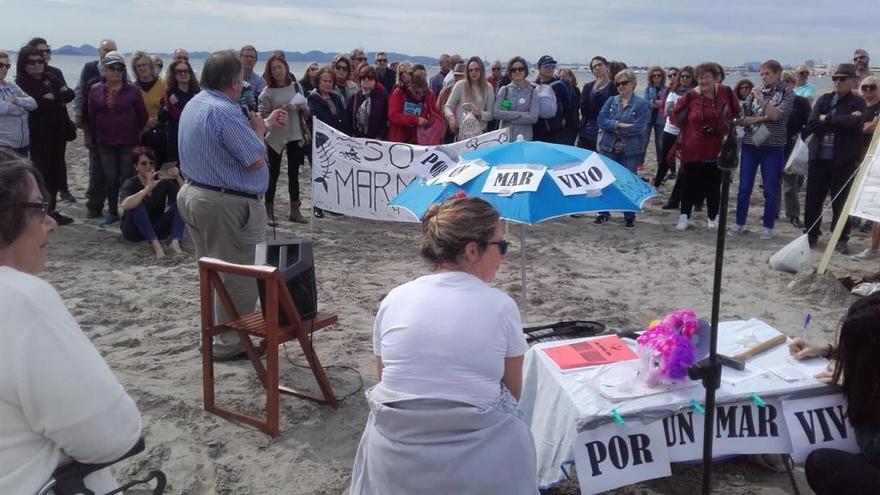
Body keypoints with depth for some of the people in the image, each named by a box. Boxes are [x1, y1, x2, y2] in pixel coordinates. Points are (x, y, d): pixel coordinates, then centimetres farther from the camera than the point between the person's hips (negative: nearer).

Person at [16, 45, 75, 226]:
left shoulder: (51, 78, 14)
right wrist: (59, 99, -7)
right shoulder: (22, 84, -4)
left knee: (55, 172, 9)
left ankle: (51, 210, 18)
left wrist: (53, 97, -13)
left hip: (58, 132, 6)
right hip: (39, 135, -6)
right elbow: (37, 104, -17)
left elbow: (70, 94, 1)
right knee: (43, 172, -5)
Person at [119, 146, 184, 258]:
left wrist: (178, 177, -30)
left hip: (156, 229, 3)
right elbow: (125, 205, -35)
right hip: (134, 231, -3)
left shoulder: (163, 181, -4)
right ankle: (155, 243, -37)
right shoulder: (130, 184, -12)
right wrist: (148, 188, -42)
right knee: (138, 204, -30)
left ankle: (175, 241, -34)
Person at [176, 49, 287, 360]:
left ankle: (216, 332, 30)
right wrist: (259, 130, -3)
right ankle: (230, 343, 9)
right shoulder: (224, 112, -21)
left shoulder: (195, 104, 11)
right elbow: (256, 160, -20)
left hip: (193, 194, 11)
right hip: (227, 204, -10)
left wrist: (264, 124, 22)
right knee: (239, 276, 1)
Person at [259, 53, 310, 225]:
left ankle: (295, 211, 16)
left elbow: (306, 112, 12)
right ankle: (269, 212, 11)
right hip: (275, 137, -3)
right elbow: (263, 116, -10)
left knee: (294, 173, 8)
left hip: (295, 136, 3)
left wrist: (303, 108, -10)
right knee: (273, 174, 2)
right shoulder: (267, 92, -6)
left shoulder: (296, 87, 5)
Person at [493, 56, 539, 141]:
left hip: (524, 137, -1)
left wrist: (508, 117, -8)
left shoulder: (532, 91, 4)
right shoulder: (504, 90, 7)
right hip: (504, 135, 1)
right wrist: (519, 114, -10)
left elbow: (534, 118, -7)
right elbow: (496, 113, -5)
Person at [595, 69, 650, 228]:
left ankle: (630, 217, 17)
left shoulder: (642, 104, -4)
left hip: (630, 150, -3)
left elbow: (638, 127, -15)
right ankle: (604, 213, 18)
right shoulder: (611, 101, 8)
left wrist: (612, 127, -11)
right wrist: (619, 124, -19)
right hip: (608, 148, 3)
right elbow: (601, 120, -5)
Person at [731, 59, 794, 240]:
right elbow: (741, 119, -1)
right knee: (744, 188, 5)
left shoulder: (787, 94, -2)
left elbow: (776, 115, -18)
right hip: (750, 145, 3)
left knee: (771, 190, 3)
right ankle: (740, 223, 17)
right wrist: (761, 118, -13)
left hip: (773, 147, -3)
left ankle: (768, 226, 14)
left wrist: (761, 99, -12)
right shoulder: (755, 92, 7)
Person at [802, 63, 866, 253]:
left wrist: (827, 119, -11)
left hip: (843, 160, -3)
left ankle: (841, 239, 14)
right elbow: (811, 124, -4)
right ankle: (811, 234, 20)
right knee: (813, 199, 6)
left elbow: (855, 122, -19)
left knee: (841, 201, 4)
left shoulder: (857, 102, 1)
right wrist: (840, 122, -12)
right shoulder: (824, 99, 11)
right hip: (819, 157, 3)